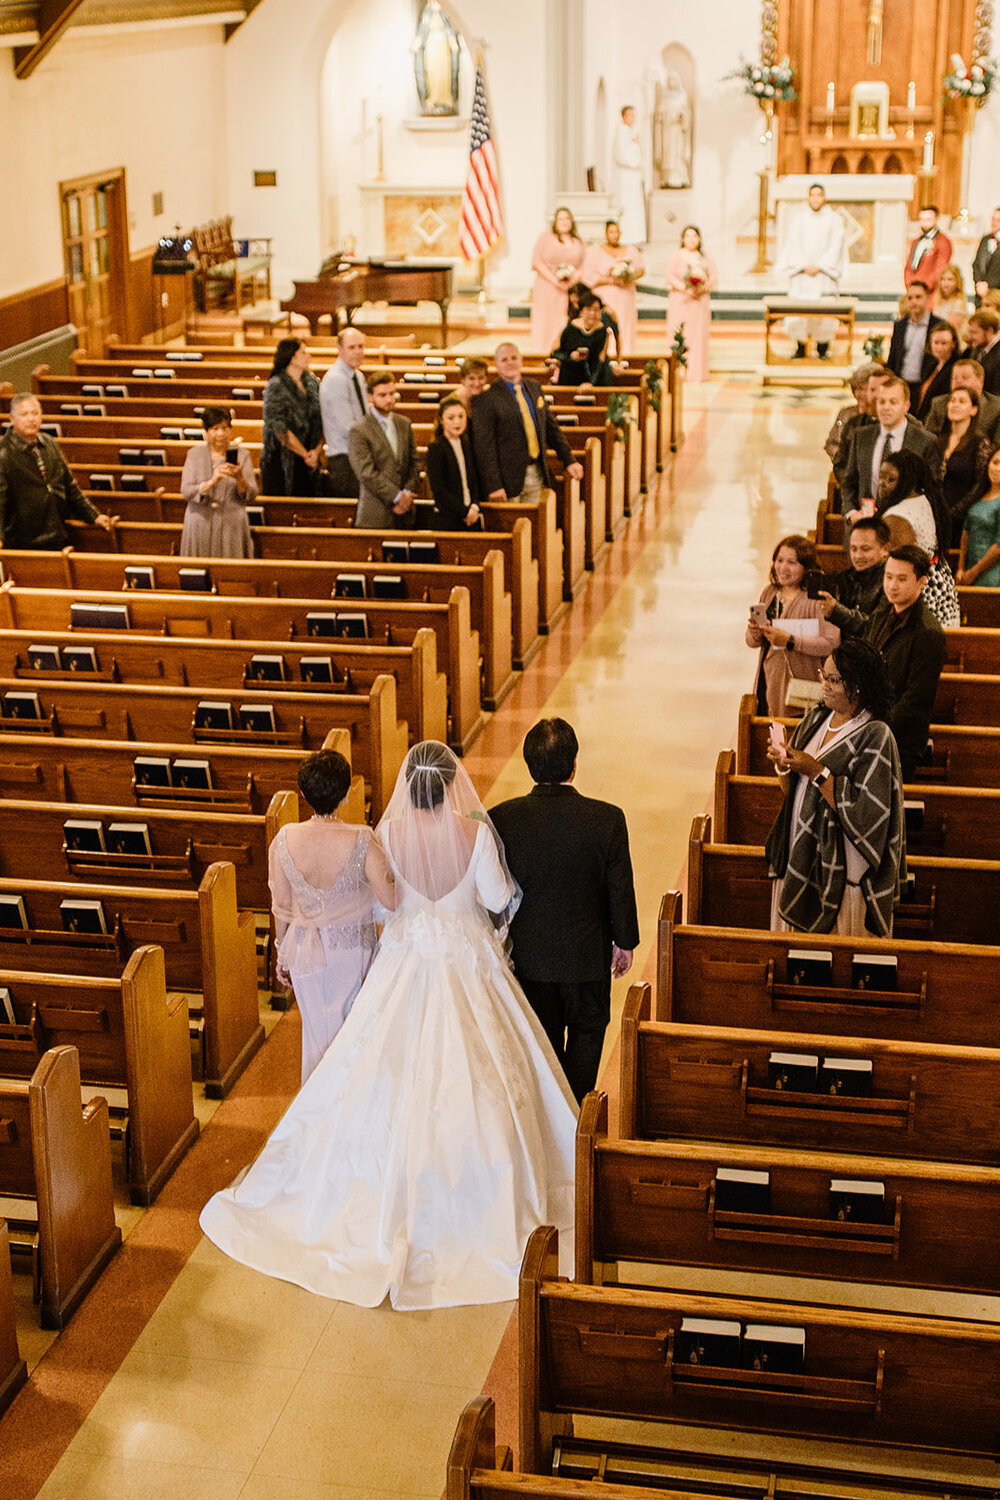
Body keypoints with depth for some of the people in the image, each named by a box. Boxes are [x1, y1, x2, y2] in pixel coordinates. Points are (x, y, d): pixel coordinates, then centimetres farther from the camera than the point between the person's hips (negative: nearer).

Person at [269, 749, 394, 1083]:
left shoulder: (285, 839, -14)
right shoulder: (361, 842, -24)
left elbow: (282, 906, -3)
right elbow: (392, 900, -15)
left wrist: (283, 954, 12)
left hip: (306, 950, 3)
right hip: (354, 947, -2)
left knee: (317, 1034, 19)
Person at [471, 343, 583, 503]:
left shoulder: (534, 389, 11)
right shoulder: (487, 398, -10)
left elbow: (552, 428, 18)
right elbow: (484, 446, -14)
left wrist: (569, 461, 13)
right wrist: (493, 485, -19)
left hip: (536, 475, 6)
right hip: (509, 478, -6)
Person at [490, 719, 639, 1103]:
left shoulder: (502, 819, -18)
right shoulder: (607, 820, -20)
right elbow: (621, 890, -11)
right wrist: (625, 942, 6)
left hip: (528, 955, 1)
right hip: (588, 953, -1)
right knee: (587, 1029, 22)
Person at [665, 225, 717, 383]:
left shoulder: (706, 257, 12)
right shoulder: (676, 256, 3)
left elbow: (714, 276, 4)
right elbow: (670, 277, -6)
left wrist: (704, 287, -16)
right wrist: (685, 288, -21)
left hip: (700, 301, 3)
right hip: (680, 301, -3)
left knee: (699, 335, -1)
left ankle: (696, 373, 2)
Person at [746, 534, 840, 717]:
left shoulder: (817, 597, -9)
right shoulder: (769, 592, 11)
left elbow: (831, 643, -19)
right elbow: (751, 642, 16)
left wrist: (790, 641, -23)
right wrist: (755, 634, -7)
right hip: (766, 680, 6)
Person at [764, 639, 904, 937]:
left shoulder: (875, 737, -16)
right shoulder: (816, 719, 6)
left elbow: (864, 813, -22)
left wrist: (817, 772, -22)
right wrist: (783, 766, -8)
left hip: (841, 868, -7)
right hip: (800, 855, 7)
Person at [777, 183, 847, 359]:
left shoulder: (834, 218, 3)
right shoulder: (798, 217, 5)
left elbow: (836, 246, -1)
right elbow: (793, 244, 2)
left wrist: (819, 266, -10)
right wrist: (804, 266, -9)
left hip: (824, 273, -1)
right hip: (801, 274, 1)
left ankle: (823, 349, 2)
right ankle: (800, 349, 5)